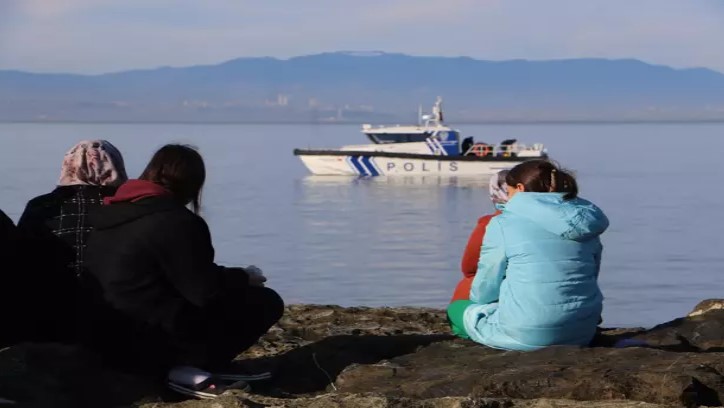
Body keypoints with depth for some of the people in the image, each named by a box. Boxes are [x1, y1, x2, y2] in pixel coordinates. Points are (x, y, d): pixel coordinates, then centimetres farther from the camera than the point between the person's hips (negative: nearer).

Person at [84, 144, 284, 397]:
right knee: (266, 303, 1)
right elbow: (208, 291, -16)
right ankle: (190, 368, -7)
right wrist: (244, 278, 4)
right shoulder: (175, 221, -17)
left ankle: (176, 365, 7)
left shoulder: (110, 215, 11)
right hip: (153, 343, -9)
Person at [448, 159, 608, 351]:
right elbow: (588, 279, 15)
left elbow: (483, 293, 1)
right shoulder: (585, 225, 8)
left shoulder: (502, 224, -5)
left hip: (526, 336, -5)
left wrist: (479, 298, 25)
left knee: (456, 308, 20)